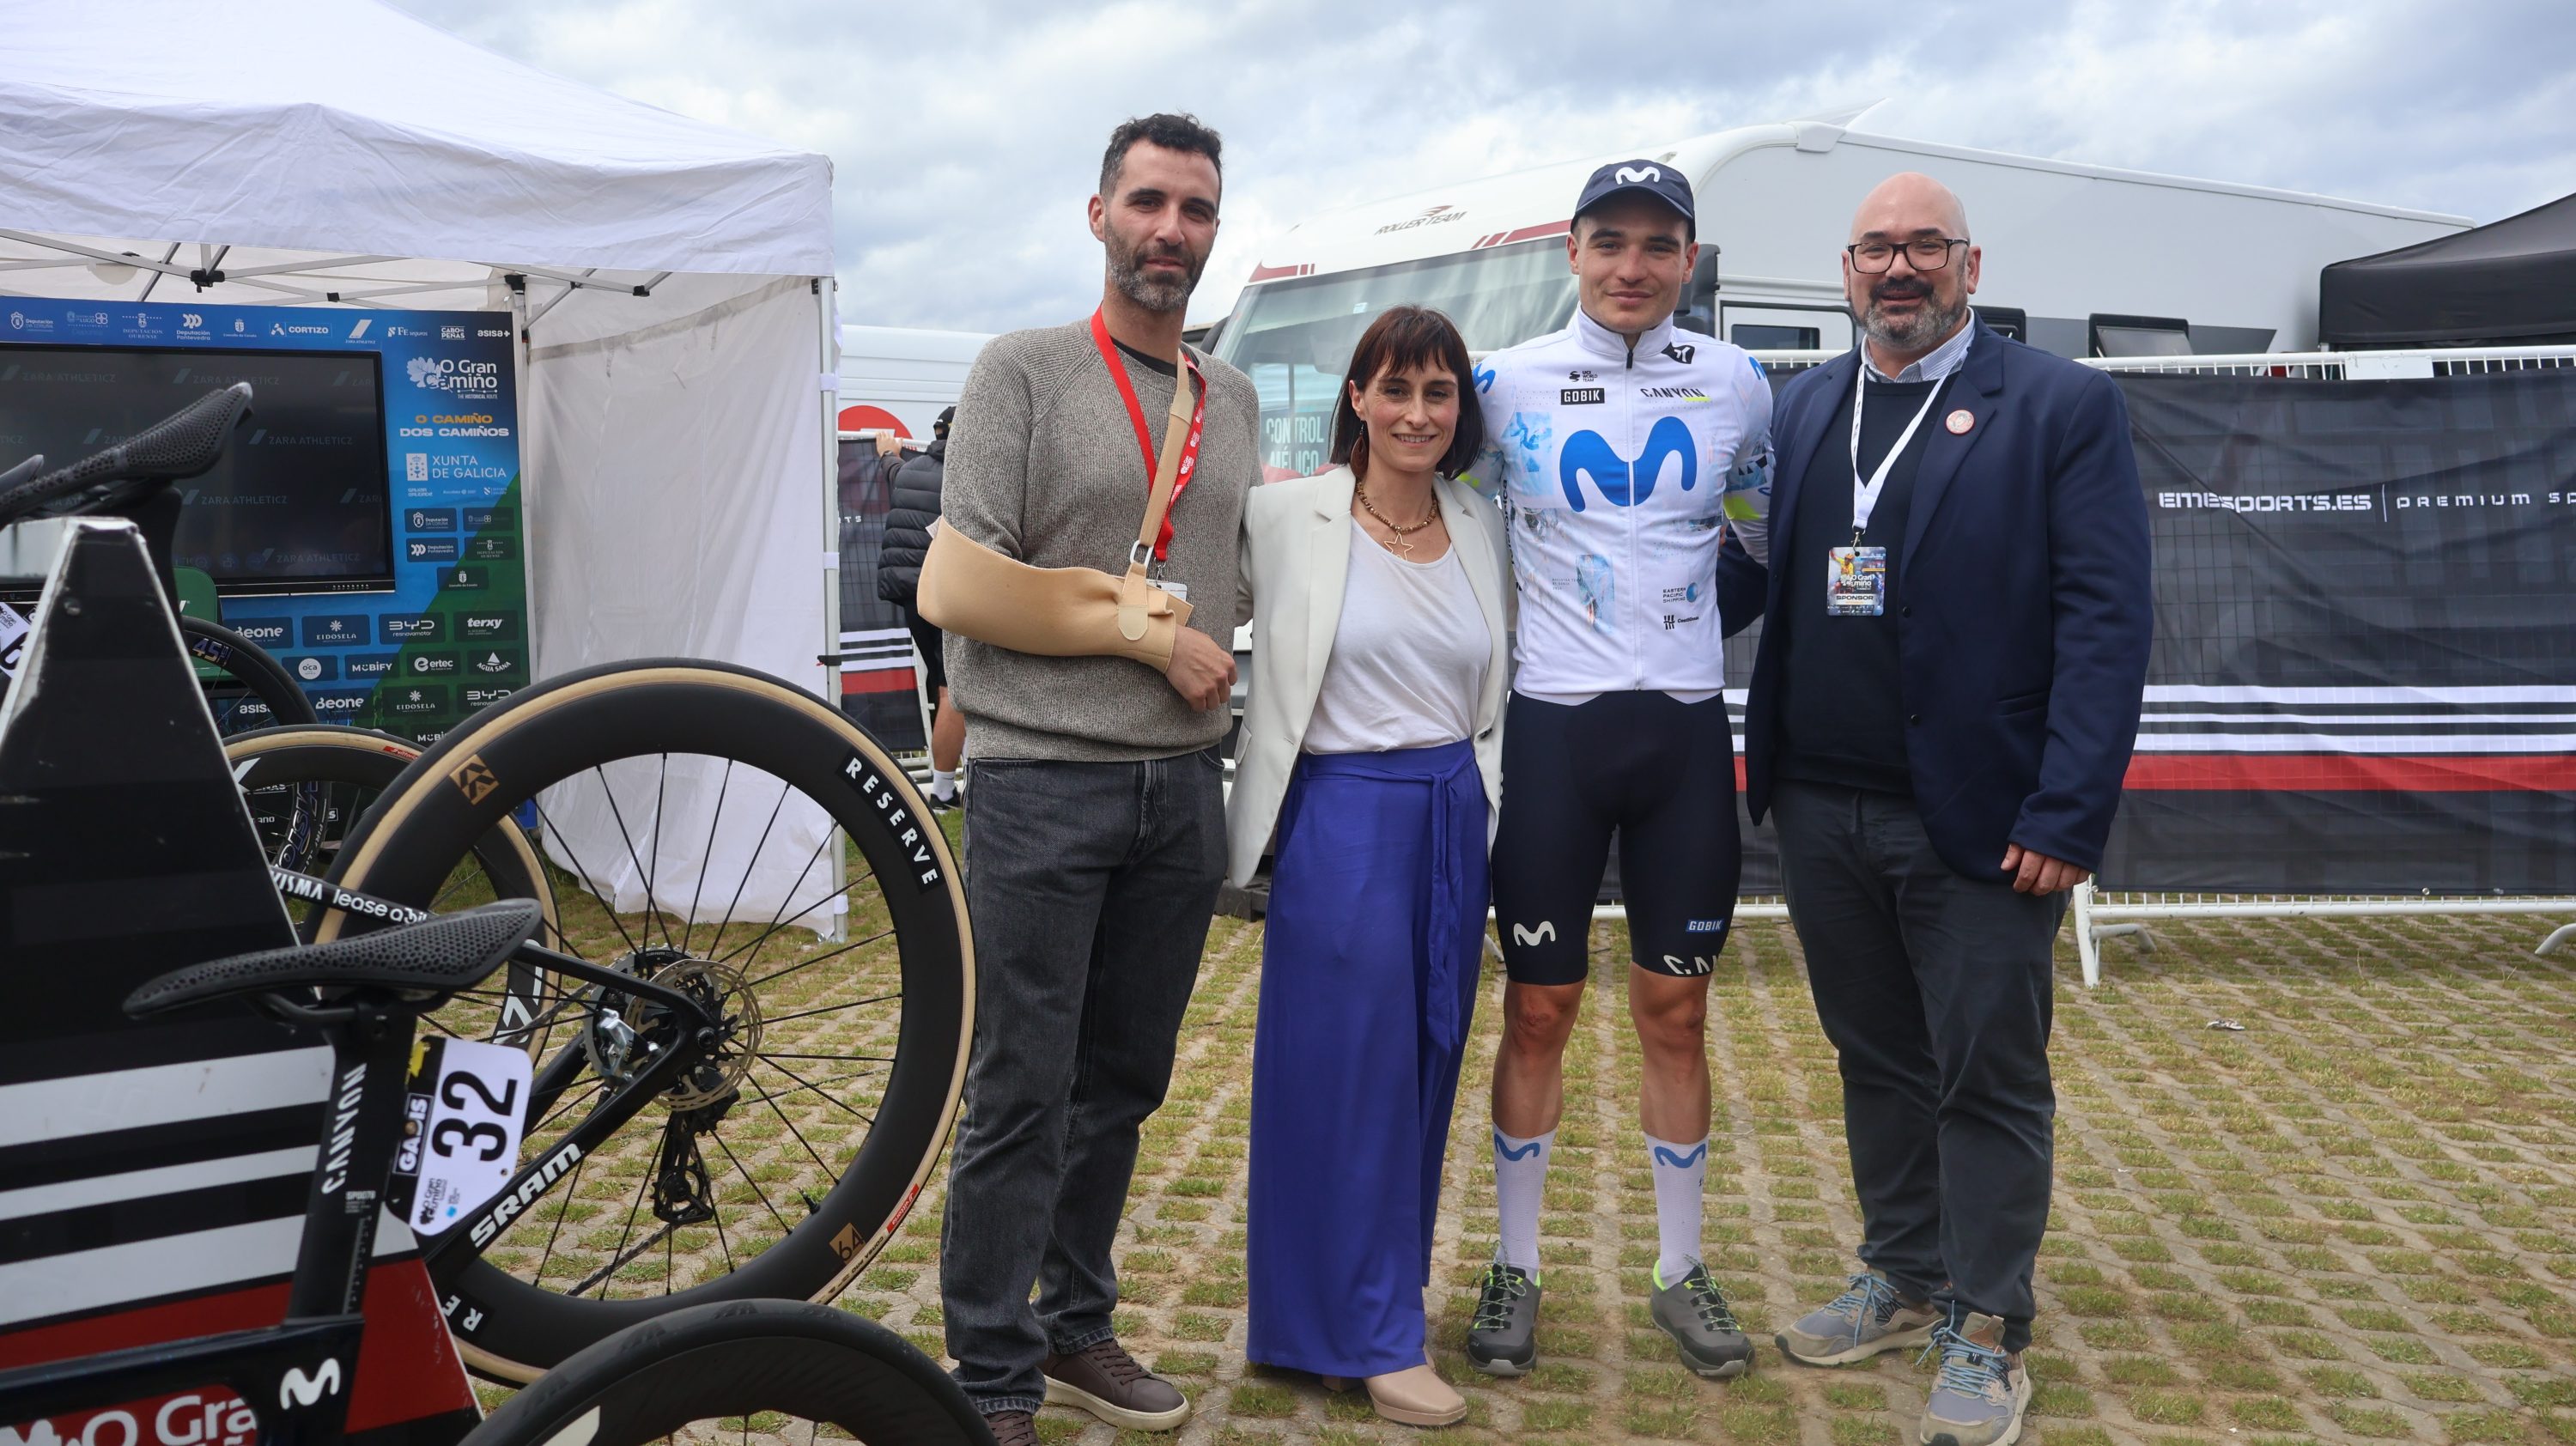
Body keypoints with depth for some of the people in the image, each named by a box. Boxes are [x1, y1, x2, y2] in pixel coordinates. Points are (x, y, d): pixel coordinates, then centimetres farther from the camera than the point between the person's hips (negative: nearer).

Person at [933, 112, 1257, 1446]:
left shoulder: (1234, 399, 15)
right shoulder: (1024, 370, -2)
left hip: (1181, 783, 6)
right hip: (1043, 778, -5)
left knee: (1124, 1085, 14)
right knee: (1021, 1099, -1)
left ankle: (1076, 1330, 30)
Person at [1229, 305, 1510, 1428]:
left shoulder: (1482, 528, 8)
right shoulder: (1288, 517, -5)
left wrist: (1488, 805, 12)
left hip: (1454, 818, 5)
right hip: (1341, 817, -5)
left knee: (1427, 1067, 12)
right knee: (1350, 1069, 0)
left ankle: (1392, 1288, 29)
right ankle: (1370, 1335, 12)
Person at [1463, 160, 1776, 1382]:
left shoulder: (1733, 385, 6)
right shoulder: (1508, 384, 0)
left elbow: (1761, 542, 18)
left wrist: (1700, 630, 10)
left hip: (1686, 732, 2)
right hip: (1552, 729, -2)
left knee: (1677, 1013, 9)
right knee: (1538, 1010, 5)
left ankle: (1680, 1272, 23)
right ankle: (1515, 1269, 19)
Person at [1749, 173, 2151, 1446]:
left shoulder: (2064, 408, -4)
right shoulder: (1801, 408, 10)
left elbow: (2108, 617, -10)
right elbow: (1767, 582, 10)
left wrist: (2069, 814, -16)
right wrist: (1771, 771, 0)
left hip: (1979, 817, -4)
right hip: (1822, 809, 5)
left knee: (1987, 1077, 6)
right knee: (1876, 1058, 17)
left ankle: (1986, 1332, 21)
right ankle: (1904, 1278, 34)